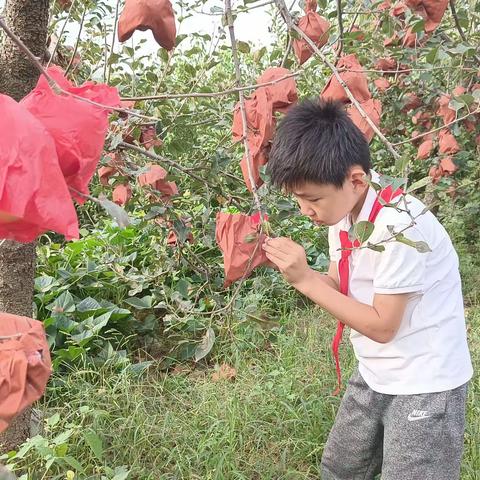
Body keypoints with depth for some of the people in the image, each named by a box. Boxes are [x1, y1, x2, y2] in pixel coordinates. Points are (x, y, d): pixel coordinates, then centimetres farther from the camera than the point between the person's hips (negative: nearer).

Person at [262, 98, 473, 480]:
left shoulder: (400, 227, -29)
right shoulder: (344, 208, -4)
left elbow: (382, 326, -24)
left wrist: (304, 279, -25)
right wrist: (291, 267, -15)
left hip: (425, 386, -8)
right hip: (374, 376, 8)